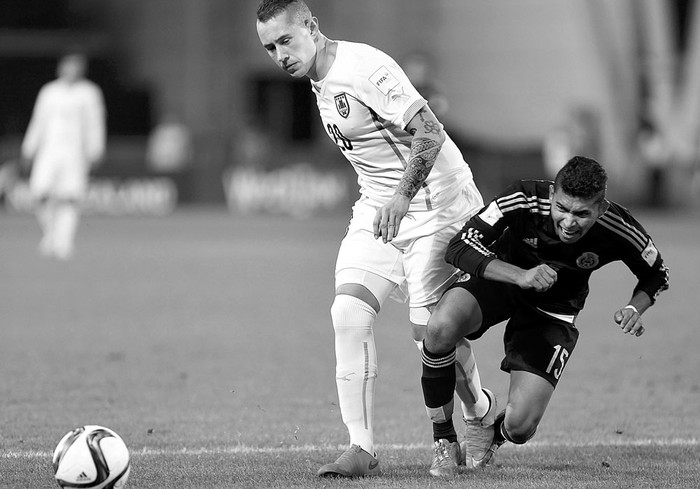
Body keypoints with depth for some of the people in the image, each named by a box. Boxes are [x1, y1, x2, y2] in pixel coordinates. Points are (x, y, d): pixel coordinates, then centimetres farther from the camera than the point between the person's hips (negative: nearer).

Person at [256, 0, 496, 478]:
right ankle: (362, 447, -14)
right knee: (349, 313, -12)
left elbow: (429, 133, -27)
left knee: (432, 331, -5)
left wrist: (402, 197, -35)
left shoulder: (364, 68, -20)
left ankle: (482, 415, 25)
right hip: (377, 209, 8)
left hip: (435, 206, -8)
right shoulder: (321, 80, 9)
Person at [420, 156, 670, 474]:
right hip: (499, 278, 0)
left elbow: (656, 275, -3)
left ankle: (496, 433, 26)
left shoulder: (618, 230, -24)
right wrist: (521, 275, -44)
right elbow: (459, 248, -31)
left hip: (553, 311, 1)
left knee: (520, 427, -16)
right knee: (441, 328, -36)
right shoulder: (523, 201, -30)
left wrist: (635, 308, -25)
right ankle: (443, 439, -13)